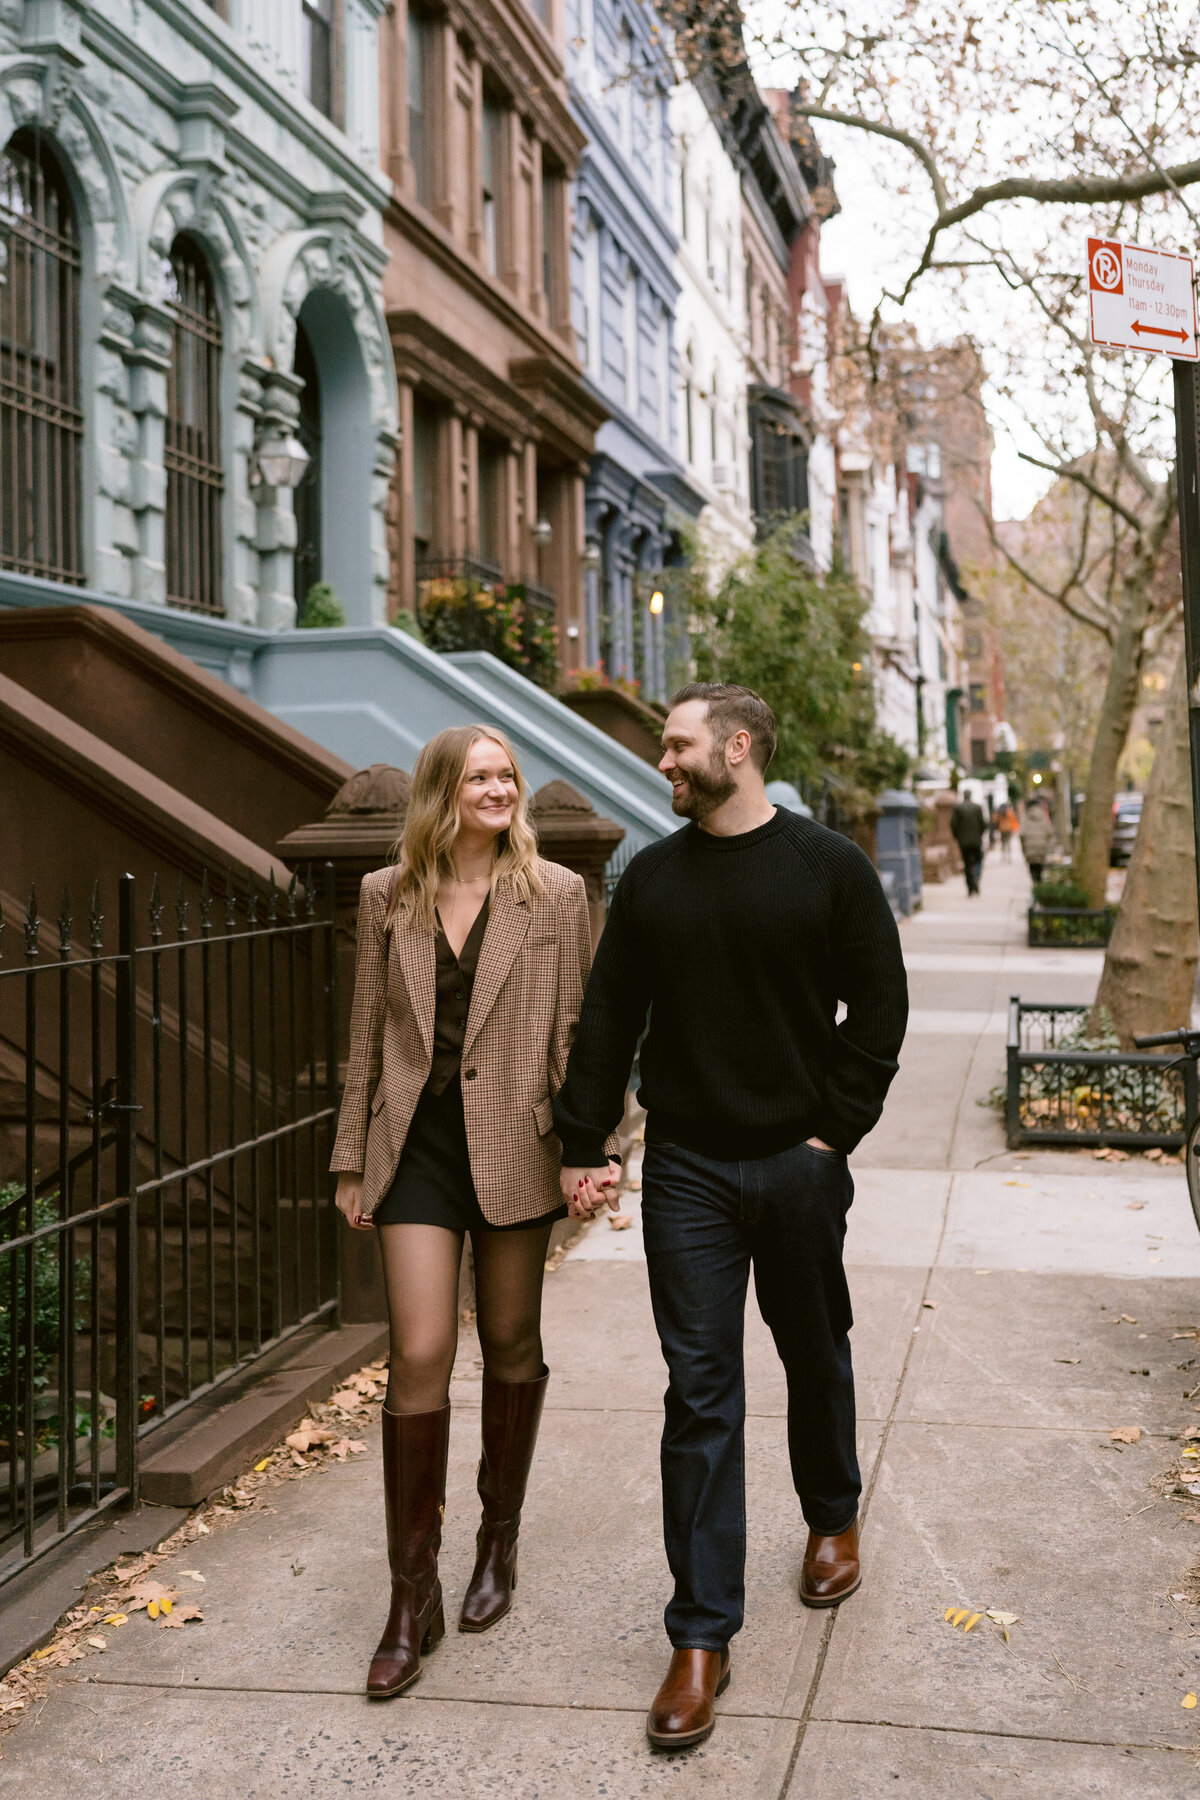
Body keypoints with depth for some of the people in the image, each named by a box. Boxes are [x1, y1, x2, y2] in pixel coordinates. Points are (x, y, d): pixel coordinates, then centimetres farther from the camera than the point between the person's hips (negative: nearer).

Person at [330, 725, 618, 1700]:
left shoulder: (555, 893, -1)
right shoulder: (387, 896, 5)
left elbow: (576, 1031, 0)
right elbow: (368, 1035, 9)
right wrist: (353, 1161, 8)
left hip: (513, 1146, 0)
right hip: (417, 1146, 1)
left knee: (511, 1347, 12)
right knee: (420, 1354, -5)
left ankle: (500, 1543, 32)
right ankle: (414, 1593, 7)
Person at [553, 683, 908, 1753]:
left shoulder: (830, 866, -3)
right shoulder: (652, 879, 5)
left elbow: (879, 1005, -2)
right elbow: (607, 1021, 7)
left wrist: (834, 1129, -7)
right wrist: (583, 1144, 2)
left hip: (799, 1164, -1)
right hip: (687, 1171, 1)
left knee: (816, 1358, 18)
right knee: (699, 1392, -1)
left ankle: (833, 1522, 46)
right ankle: (703, 1636, 5)